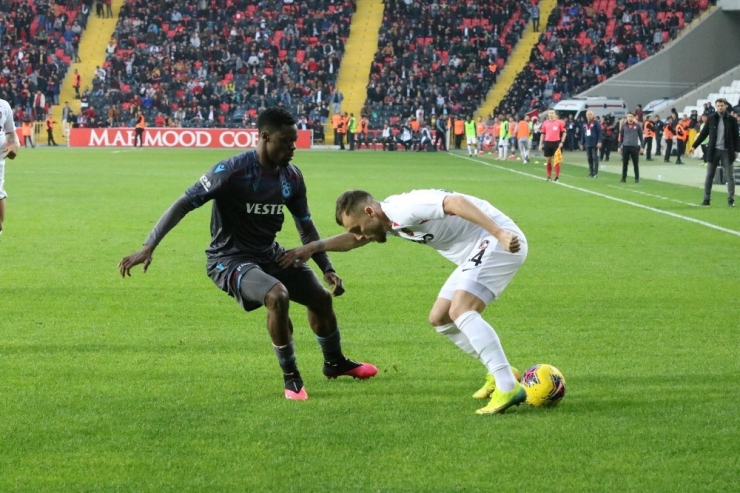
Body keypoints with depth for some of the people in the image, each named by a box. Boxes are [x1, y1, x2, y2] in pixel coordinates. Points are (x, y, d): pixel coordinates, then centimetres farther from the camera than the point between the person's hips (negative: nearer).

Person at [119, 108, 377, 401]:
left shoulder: (292, 177, -3)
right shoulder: (234, 170, -24)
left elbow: (306, 228, 10)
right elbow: (184, 204, -22)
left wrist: (327, 269, 4)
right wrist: (148, 248, -28)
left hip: (269, 254, 7)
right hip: (229, 259, -7)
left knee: (321, 297, 15)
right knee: (278, 296, -33)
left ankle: (335, 363, 44)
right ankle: (291, 378, -14)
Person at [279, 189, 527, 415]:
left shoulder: (407, 207, -22)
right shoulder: (390, 219, 9)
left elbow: (456, 202, -34)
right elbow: (354, 239, 27)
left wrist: (500, 233, -41)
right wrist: (313, 247, 20)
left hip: (501, 241, -10)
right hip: (476, 253, 10)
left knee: (460, 311, -24)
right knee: (440, 319, 12)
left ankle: (508, 387, -25)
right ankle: (499, 374, 17)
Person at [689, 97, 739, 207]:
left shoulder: (731, 119, -1)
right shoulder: (711, 118, 2)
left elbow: (736, 136, 1)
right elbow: (703, 133, 6)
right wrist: (694, 146, 4)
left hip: (727, 151, -1)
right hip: (713, 150, 1)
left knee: (730, 176, 1)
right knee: (709, 176, 4)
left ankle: (731, 200, 6)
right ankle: (706, 199, 11)